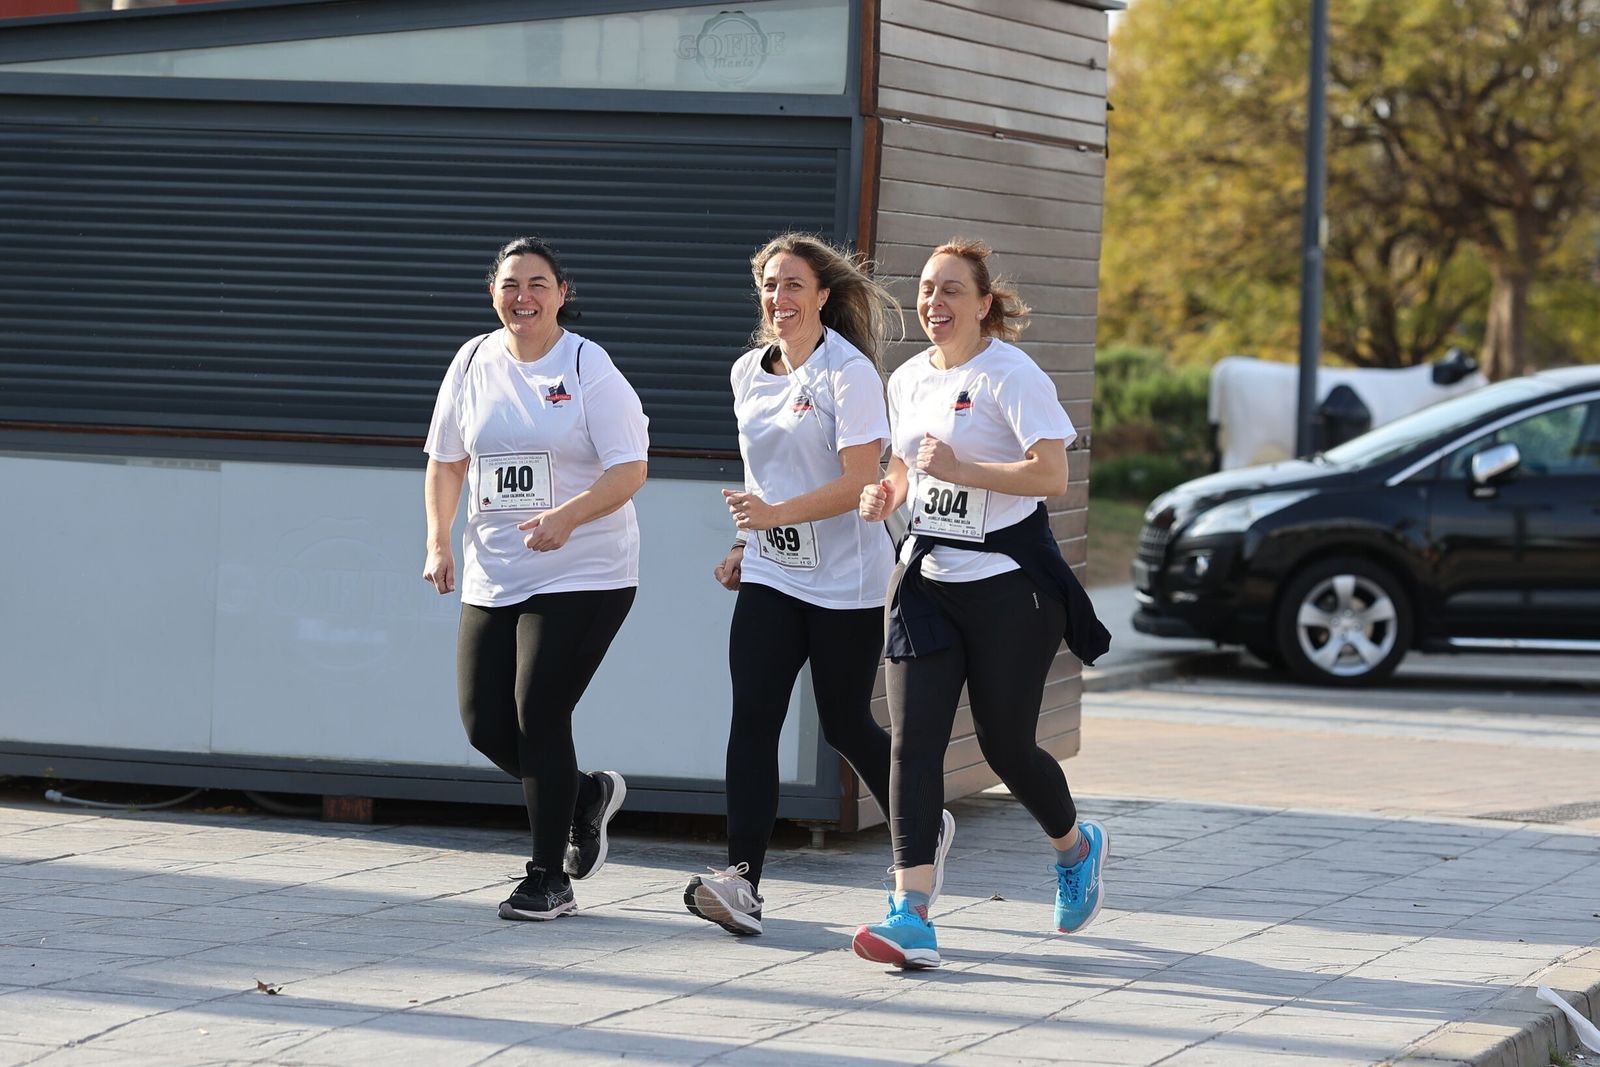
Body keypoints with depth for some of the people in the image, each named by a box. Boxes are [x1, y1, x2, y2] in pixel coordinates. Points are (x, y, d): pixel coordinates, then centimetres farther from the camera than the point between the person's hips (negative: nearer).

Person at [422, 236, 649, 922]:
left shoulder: (589, 369, -7)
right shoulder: (474, 364, 8)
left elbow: (630, 469, -12)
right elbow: (446, 461, 17)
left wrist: (569, 516, -28)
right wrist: (438, 542, 5)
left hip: (583, 576, -6)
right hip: (493, 577, 6)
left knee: (539, 718, -11)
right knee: (485, 725, 2)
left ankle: (548, 880, 0)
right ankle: (587, 796, 30)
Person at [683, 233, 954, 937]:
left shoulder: (849, 372, -12)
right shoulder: (749, 372, 9)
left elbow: (860, 482, -18)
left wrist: (777, 514, -27)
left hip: (846, 580, -5)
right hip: (770, 574, 5)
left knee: (845, 724, 4)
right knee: (752, 717, -10)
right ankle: (741, 879, -17)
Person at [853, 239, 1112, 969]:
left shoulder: (1012, 376, -11)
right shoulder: (908, 380, 10)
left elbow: (1051, 474, -21)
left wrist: (961, 470, -26)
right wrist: (886, 493, 5)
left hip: (1008, 582, -6)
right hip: (926, 578, 6)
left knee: (1005, 745, 2)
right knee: (913, 738, -8)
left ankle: (1076, 845, 35)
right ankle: (911, 915, -14)